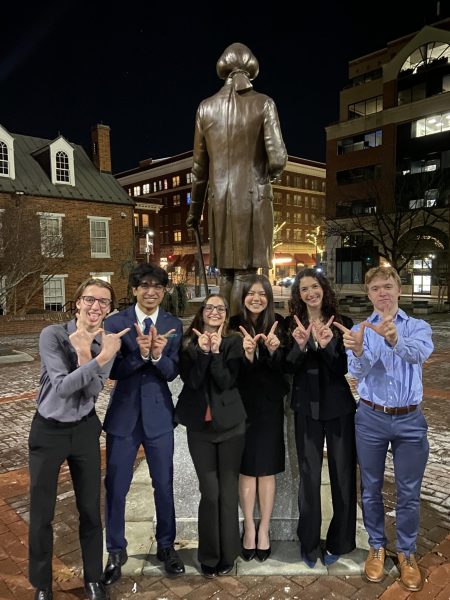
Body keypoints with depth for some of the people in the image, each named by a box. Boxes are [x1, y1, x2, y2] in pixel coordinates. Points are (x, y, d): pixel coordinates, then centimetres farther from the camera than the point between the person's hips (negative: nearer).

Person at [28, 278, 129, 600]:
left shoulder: (107, 343, -7)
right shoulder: (52, 335, -17)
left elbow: (92, 392, -16)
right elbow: (62, 387, -25)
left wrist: (84, 353, -28)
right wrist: (99, 358, -35)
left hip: (85, 430, 3)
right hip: (48, 431, -2)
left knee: (91, 510, 13)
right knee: (41, 513, 10)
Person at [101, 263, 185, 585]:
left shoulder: (174, 325, -2)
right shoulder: (116, 322, -6)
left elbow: (172, 372, -8)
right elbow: (113, 370, -12)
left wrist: (157, 354, -28)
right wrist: (140, 353, -29)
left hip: (158, 413, 1)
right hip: (124, 413, -1)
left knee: (164, 484, 13)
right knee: (116, 485, 10)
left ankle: (166, 545, 36)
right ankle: (116, 550, 32)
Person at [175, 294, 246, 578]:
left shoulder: (234, 342, -2)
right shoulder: (189, 343, 1)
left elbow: (227, 382, -12)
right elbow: (192, 381, -10)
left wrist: (216, 352, -23)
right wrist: (203, 352, -21)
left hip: (231, 425, 0)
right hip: (199, 426, 1)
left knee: (228, 491, 8)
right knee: (210, 492, 5)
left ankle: (227, 554, 25)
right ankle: (209, 556, 24)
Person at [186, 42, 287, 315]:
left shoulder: (206, 107, 8)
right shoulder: (263, 103, -2)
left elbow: (200, 166, 10)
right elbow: (277, 159, -10)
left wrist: (195, 209, 18)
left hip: (220, 198, 3)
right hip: (252, 197, -3)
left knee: (226, 271, 12)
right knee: (244, 271, 0)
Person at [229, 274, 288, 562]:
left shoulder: (278, 324, -5)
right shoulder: (234, 326, -7)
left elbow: (283, 366, -9)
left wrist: (274, 350, -29)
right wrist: (246, 354, -29)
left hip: (270, 404, 0)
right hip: (242, 403, 0)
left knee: (267, 468, 8)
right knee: (246, 468, 8)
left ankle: (264, 529, 23)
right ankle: (249, 527, 25)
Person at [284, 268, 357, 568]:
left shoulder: (342, 323, -3)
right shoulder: (292, 324, -1)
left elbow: (345, 368, -9)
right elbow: (288, 368, -5)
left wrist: (327, 345, -27)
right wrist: (299, 345, -24)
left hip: (339, 407, 0)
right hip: (307, 408, 0)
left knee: (343, 474, 10)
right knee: (309, 476, 9)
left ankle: (338, 542, 30)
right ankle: (309, 543, 26)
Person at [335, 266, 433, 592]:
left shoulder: (418, 327, -1)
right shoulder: (360, 330, 0)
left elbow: (419, 352, -26)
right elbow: (358, 371, -17)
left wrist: (395, 339, -49)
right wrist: (358, 351, -41)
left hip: (410, 420, 0)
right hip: (371, 418, 1)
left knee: (409, 493, 12)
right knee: (371, 488, 13)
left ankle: (407, 552, 33)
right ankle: (377, 546, 34)